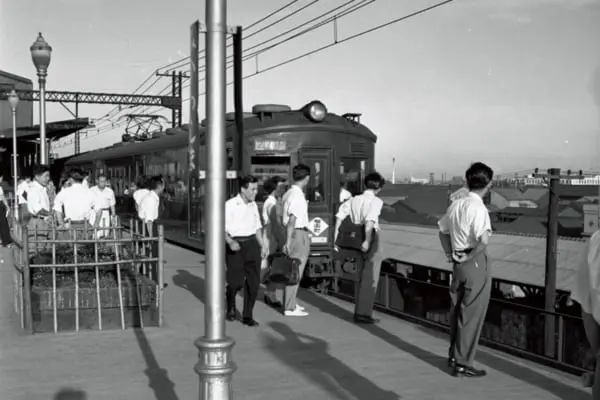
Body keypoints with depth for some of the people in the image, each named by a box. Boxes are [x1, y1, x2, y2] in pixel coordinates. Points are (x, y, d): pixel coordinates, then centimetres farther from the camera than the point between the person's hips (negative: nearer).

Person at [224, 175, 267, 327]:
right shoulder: (230, 205, -8)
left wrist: (262, 245, 14)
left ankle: (248, 316, 7)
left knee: (254, 281, -2)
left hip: (251, 244, 5)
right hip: (235, 246, -5)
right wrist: (230, 242, -27)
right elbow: (222, 229, -11)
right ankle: (231, 306, 27)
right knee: (236, 281, -5)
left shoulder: (253, 205, 11)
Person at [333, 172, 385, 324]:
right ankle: (364, 313, 5)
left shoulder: (354, 200, 8)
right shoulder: (376, 201, -10)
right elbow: (370, 221, -26)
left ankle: (359, 312, 24)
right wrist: (367, 241, -28)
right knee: (371, 279, 3)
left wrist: (335, 238, 0)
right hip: (371, 240, -7)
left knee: (362, 277, 19)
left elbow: (340, 215, -1)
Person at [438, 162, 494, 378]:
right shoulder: (478, 208, -17)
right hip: (476, 264, -8)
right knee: (472, 315, 1)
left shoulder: (456, 204, 7)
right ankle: (462, 364, 7)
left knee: (457, 310, 18)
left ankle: (453, 355, 32)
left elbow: (443, 232, 19)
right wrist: (471, 256, -16)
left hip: (458, 262, 8)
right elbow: (484, 240, -30)